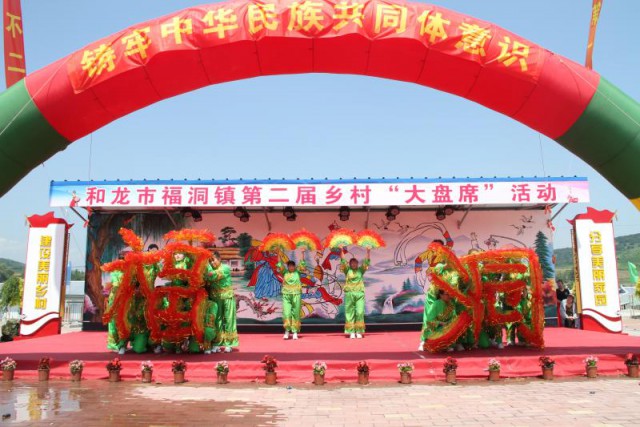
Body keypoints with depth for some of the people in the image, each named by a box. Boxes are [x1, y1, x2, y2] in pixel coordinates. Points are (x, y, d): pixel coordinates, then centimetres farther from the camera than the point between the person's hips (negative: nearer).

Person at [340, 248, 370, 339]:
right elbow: (343, 261, 2)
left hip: (360, 294, 1)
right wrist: (341, 251, -6)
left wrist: (368, 251, -2)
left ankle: (359, 332, 1)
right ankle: (351, 332, 3)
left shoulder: (360, 270, 12)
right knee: (349, 313, -1)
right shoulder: (347, 270, 9)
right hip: (349, 293, -1)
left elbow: (367, 262, 7)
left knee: (360, 313, -4)